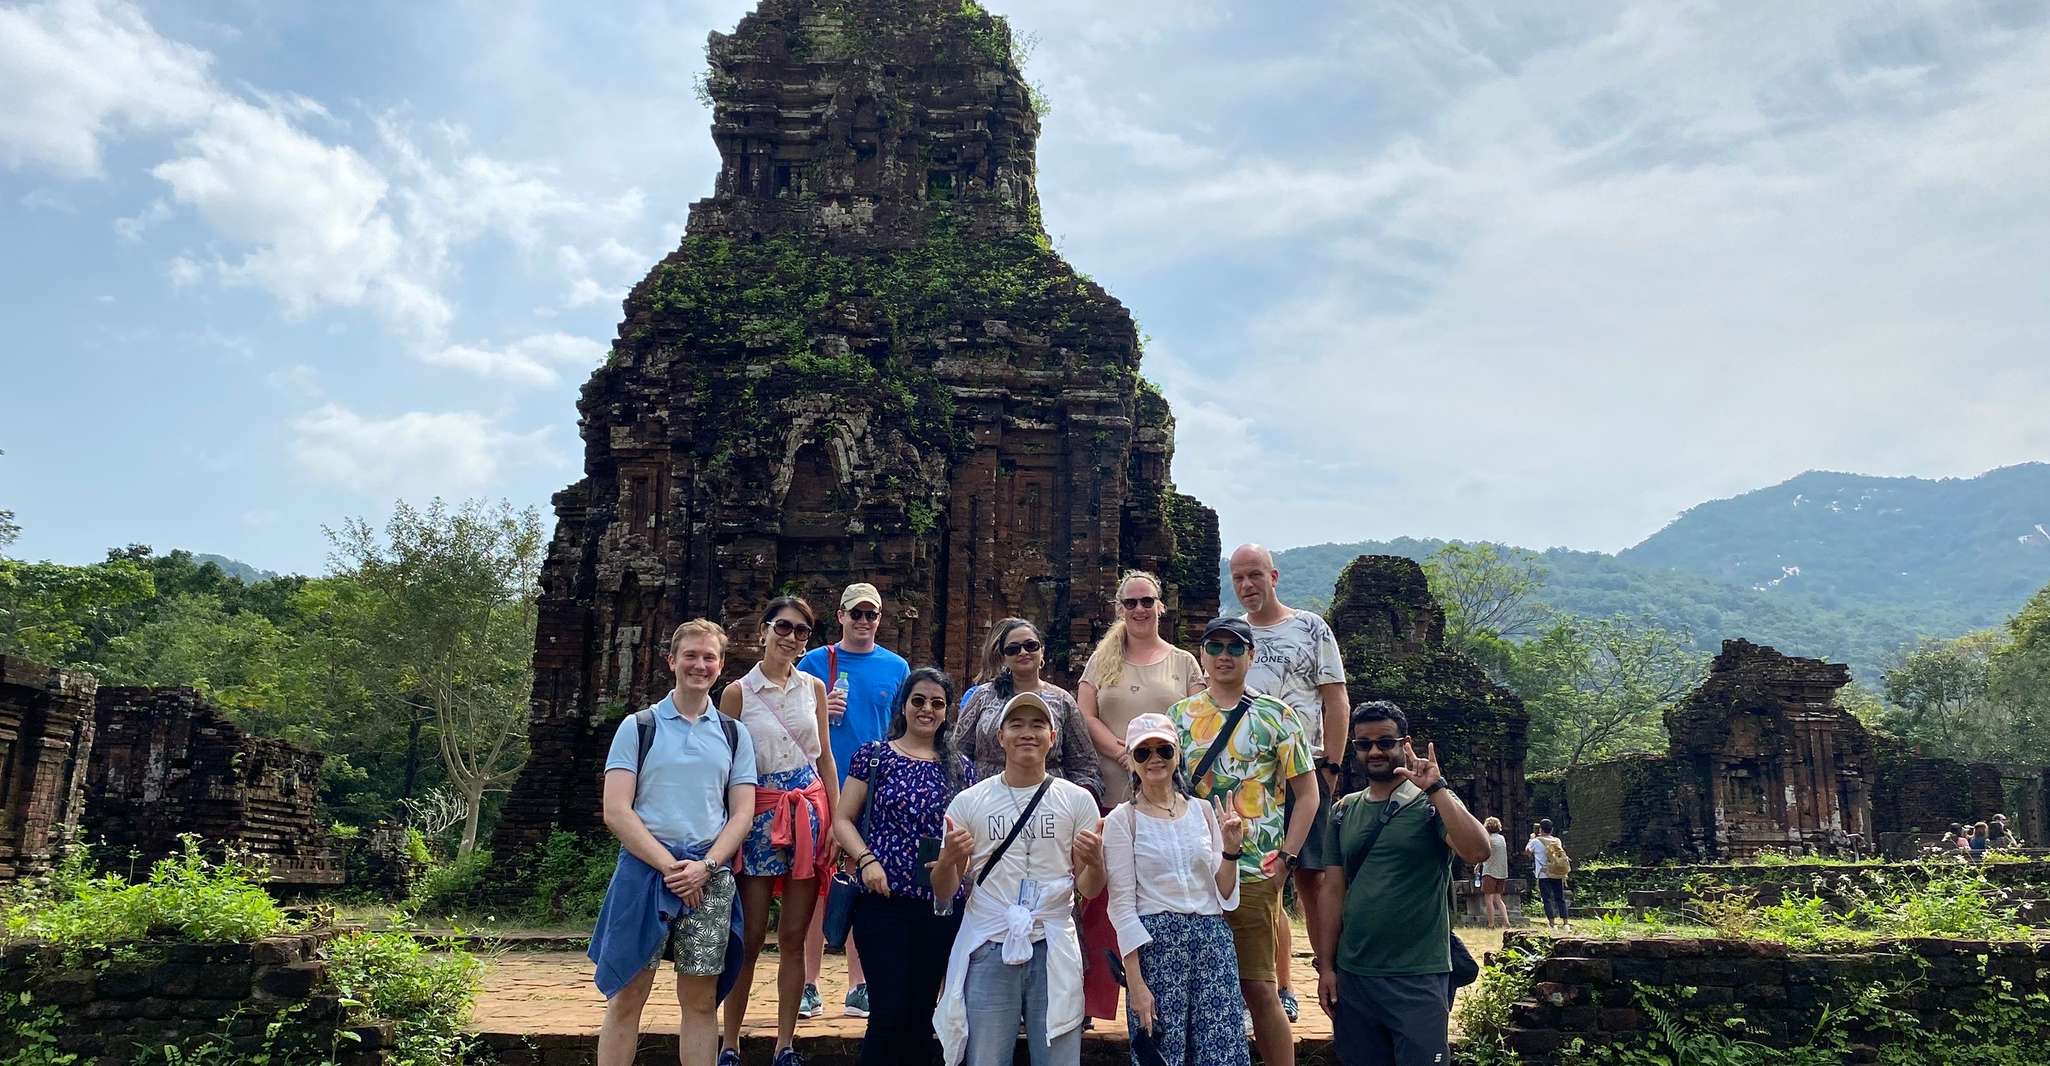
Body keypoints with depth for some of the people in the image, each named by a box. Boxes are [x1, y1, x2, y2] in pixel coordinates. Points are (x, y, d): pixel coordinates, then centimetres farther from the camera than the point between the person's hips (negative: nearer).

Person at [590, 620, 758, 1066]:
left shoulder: (733, 734, 11)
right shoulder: (638, 727, 4)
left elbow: (742, 814, 7)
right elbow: (616, 811, -4)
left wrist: (704, 867, -9)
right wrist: (669, 866, -12)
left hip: (710, 874, 2)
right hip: (645, 867, -2)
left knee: (701, 999, 5)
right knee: (626, 996, -1)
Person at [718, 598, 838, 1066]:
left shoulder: (814, 687, 8)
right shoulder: (738, 692, -2)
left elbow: (825, 758, 11)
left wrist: (835, 819, 4)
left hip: (809, 813, 3)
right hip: (759, 814, -3)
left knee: (793, 938, 6)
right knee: (751, 937, 0)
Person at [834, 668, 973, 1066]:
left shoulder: (960, 768, 11)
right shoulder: (874, 755, 3)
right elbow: (842, 820, 1)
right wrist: (866, 859, -14)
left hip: (942, 907, 3)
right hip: (884, 902, -3)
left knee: (921, 1014, 10)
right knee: (889, 1011, -8)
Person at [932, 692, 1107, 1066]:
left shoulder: (1077, 800, 4)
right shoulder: (968, 802, 3)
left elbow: (1088, 889, 6)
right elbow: (943, 892, 5)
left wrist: (1094, 862, -16)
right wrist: (948, 859, -17)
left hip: (1053, 949, 0)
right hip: (988, 950, 0)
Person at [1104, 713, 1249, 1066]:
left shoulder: (1203, 810, 9)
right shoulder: (1123, 819, -2)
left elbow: (1224, 895, 10)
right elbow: (1122, 905, -6)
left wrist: (1230, 849, -7)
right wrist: (1136, 983, -11)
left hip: (1212, 939, 4)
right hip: (1155, 943, -3)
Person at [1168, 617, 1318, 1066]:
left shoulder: (1275, 716, 2)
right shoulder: (1179, 716, 9)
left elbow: (1306, 793, 2)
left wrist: (1286, 859, -6)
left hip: (1255, 875, -3)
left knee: (1259, 989, 0)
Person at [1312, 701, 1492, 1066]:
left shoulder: (1435, 803, -1)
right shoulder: (1344, 811, 9)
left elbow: (1477, 852, -19)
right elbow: (1333, 891, 9)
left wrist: (1435, 789, -22)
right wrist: (1326, 967, 5)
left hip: (1419, 977, -4)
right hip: (1352, 976, 4)